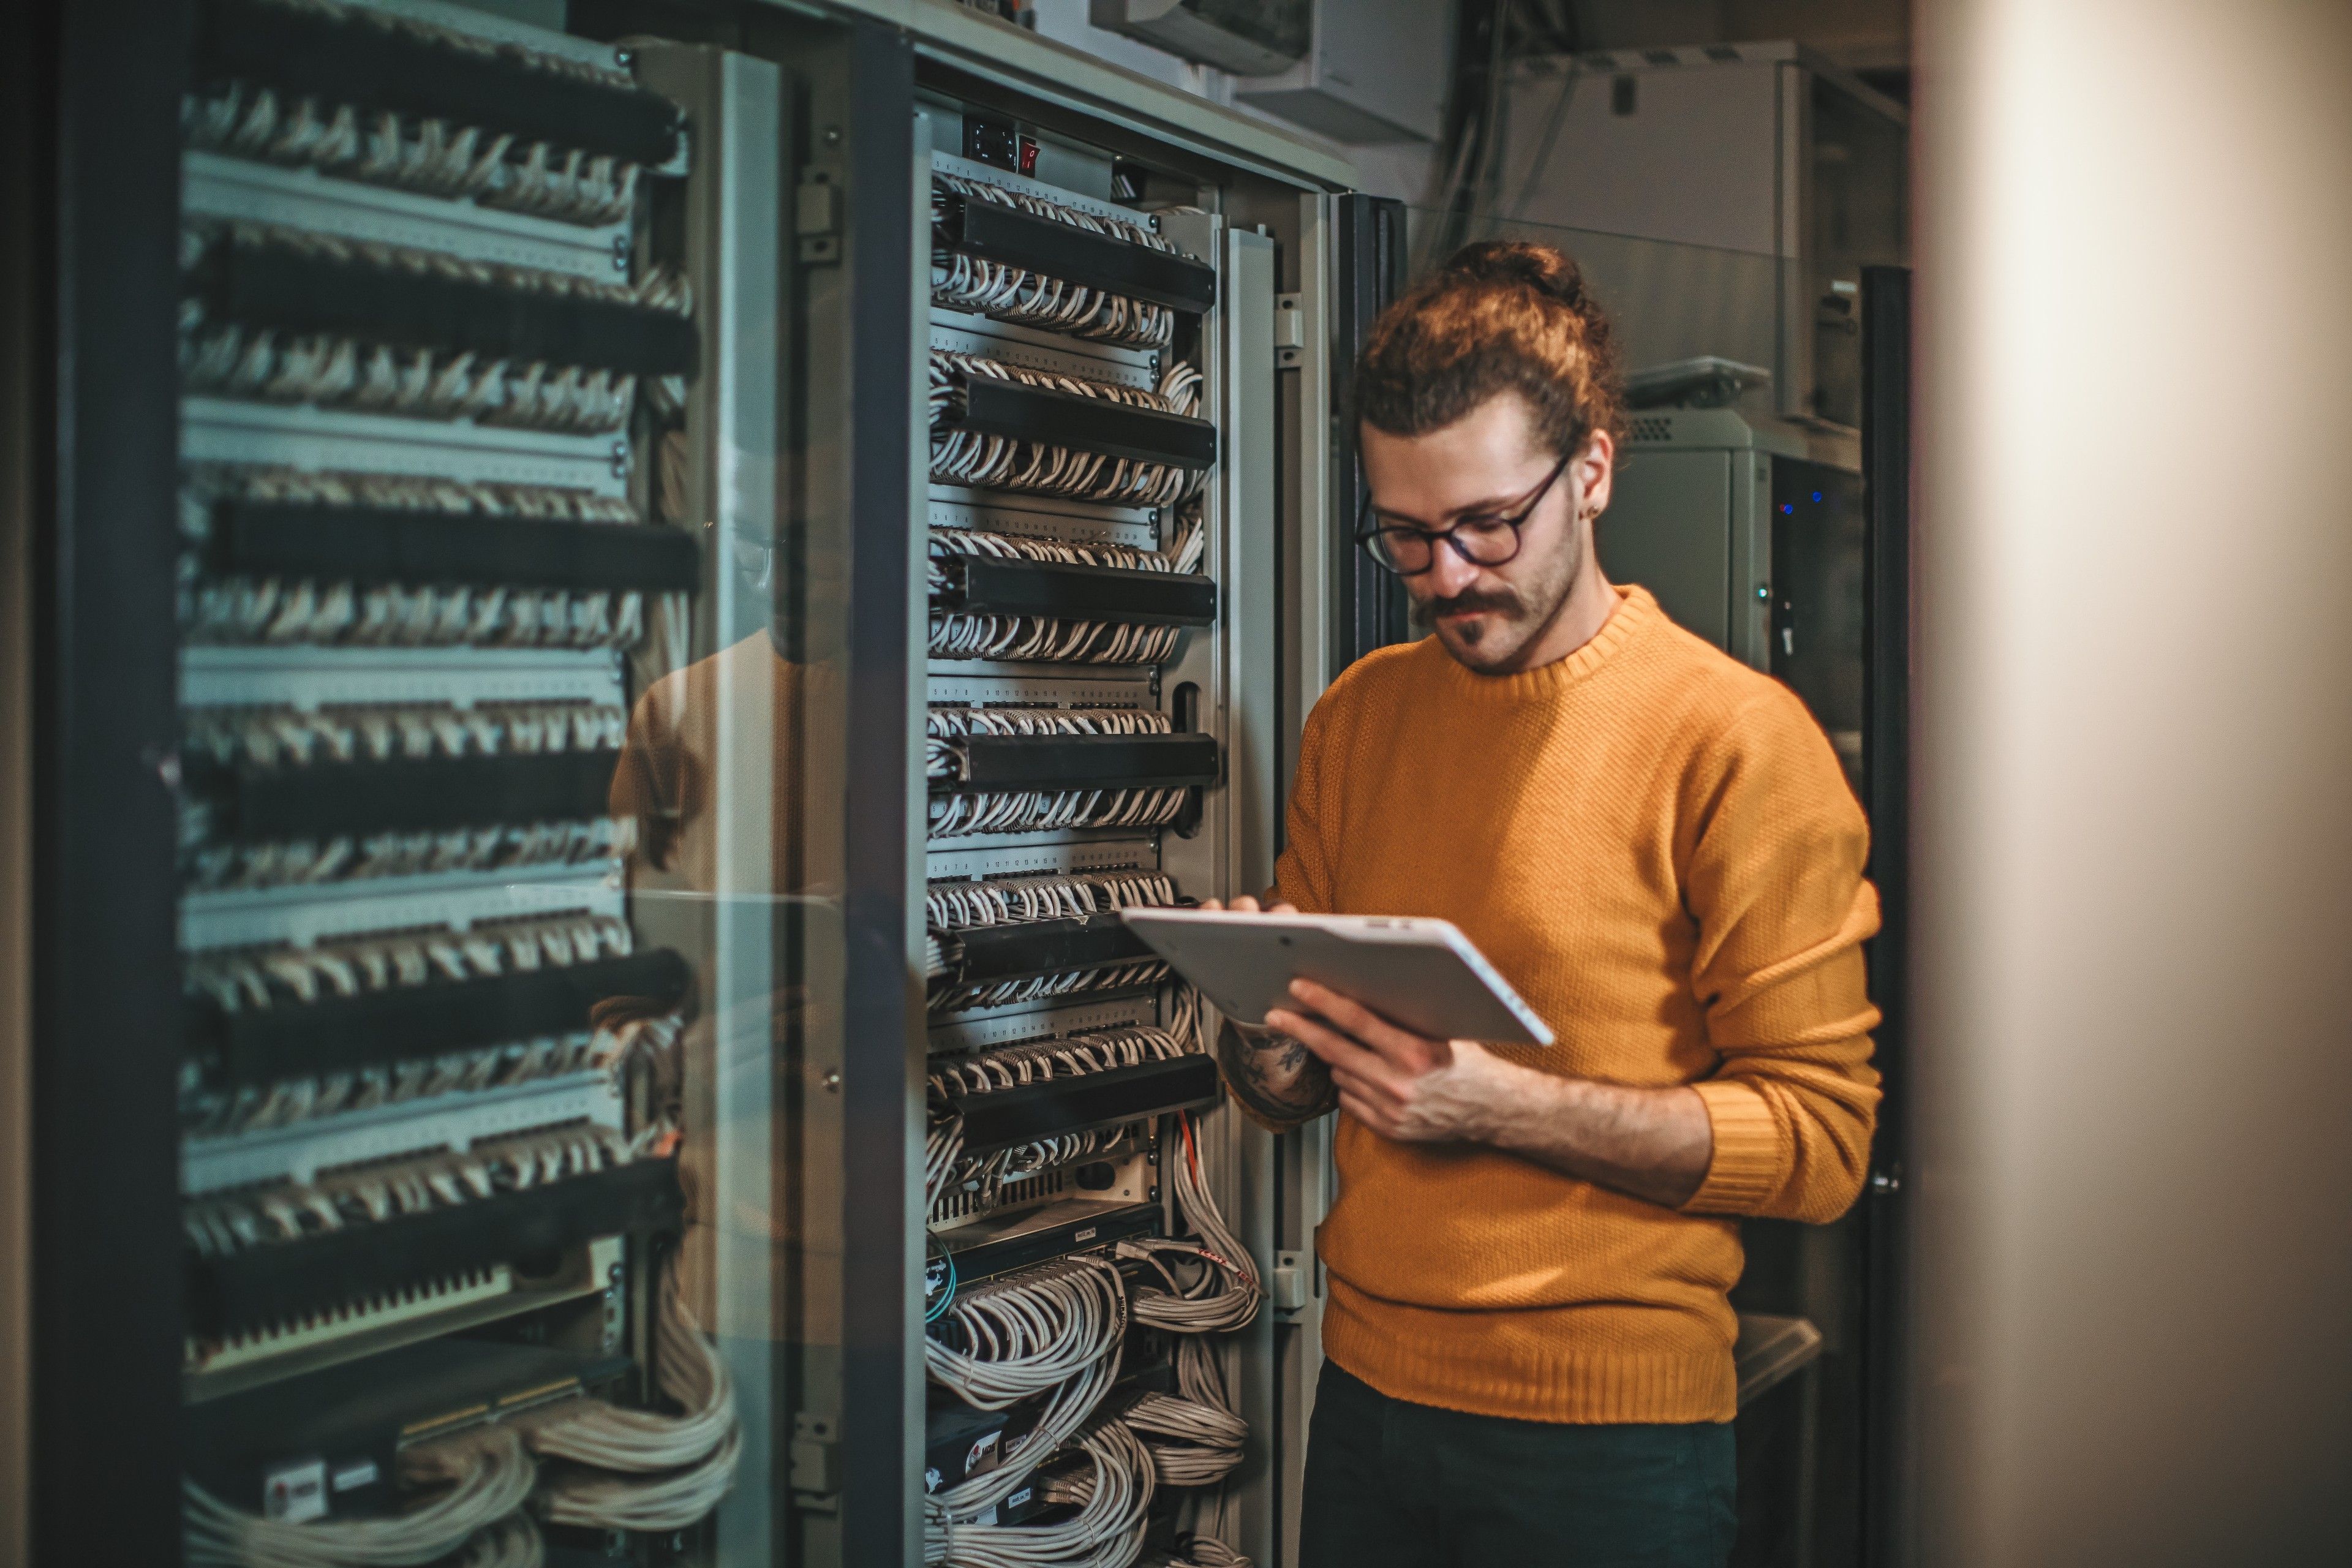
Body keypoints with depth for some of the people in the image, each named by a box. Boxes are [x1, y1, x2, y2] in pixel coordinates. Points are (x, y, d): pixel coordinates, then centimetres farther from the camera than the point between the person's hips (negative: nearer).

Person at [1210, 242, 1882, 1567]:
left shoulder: (1737, 738, -10)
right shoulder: (1356, 721, 7)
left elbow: (1820, 1140, -13)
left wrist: (1506, 1105, -22)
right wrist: (1264, 1040, -10)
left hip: (1609, 1431, -5)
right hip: (1368, 1393, 5)